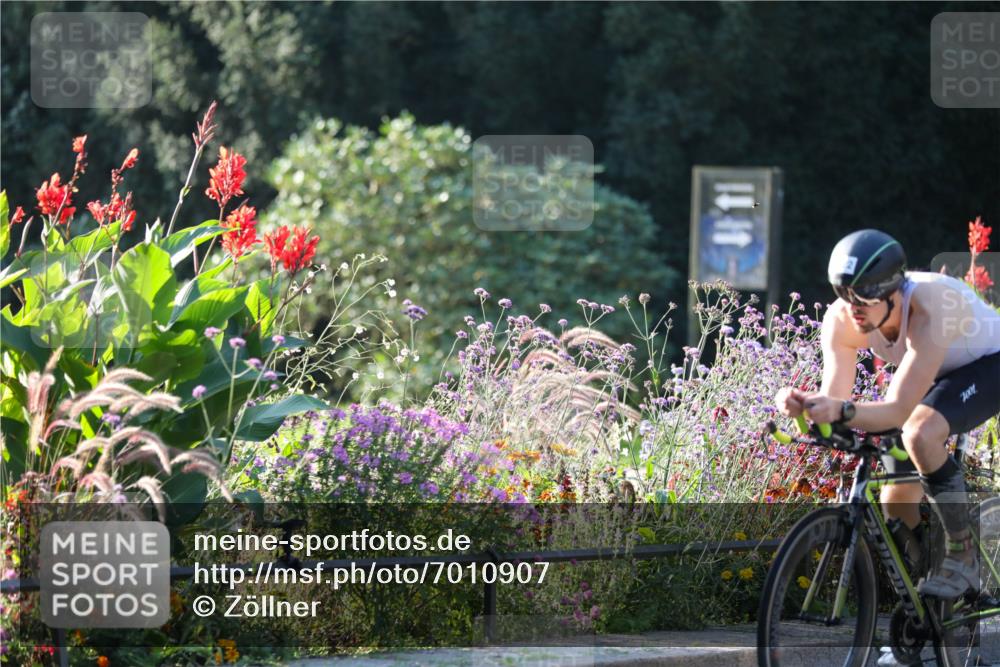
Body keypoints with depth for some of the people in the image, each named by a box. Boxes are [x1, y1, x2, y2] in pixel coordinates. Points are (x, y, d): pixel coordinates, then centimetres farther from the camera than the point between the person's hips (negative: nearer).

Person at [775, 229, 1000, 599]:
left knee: (920, 433, -35)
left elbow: (898, 411, -44)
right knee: (897, 508, 0)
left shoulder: (931, 309, -41)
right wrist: (801, 404, -46)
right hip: (935, 374, 7)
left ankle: (962, 556, -20)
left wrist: (842, 411, -61)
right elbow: (833, 398, -24)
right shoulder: (841, 320, -24)